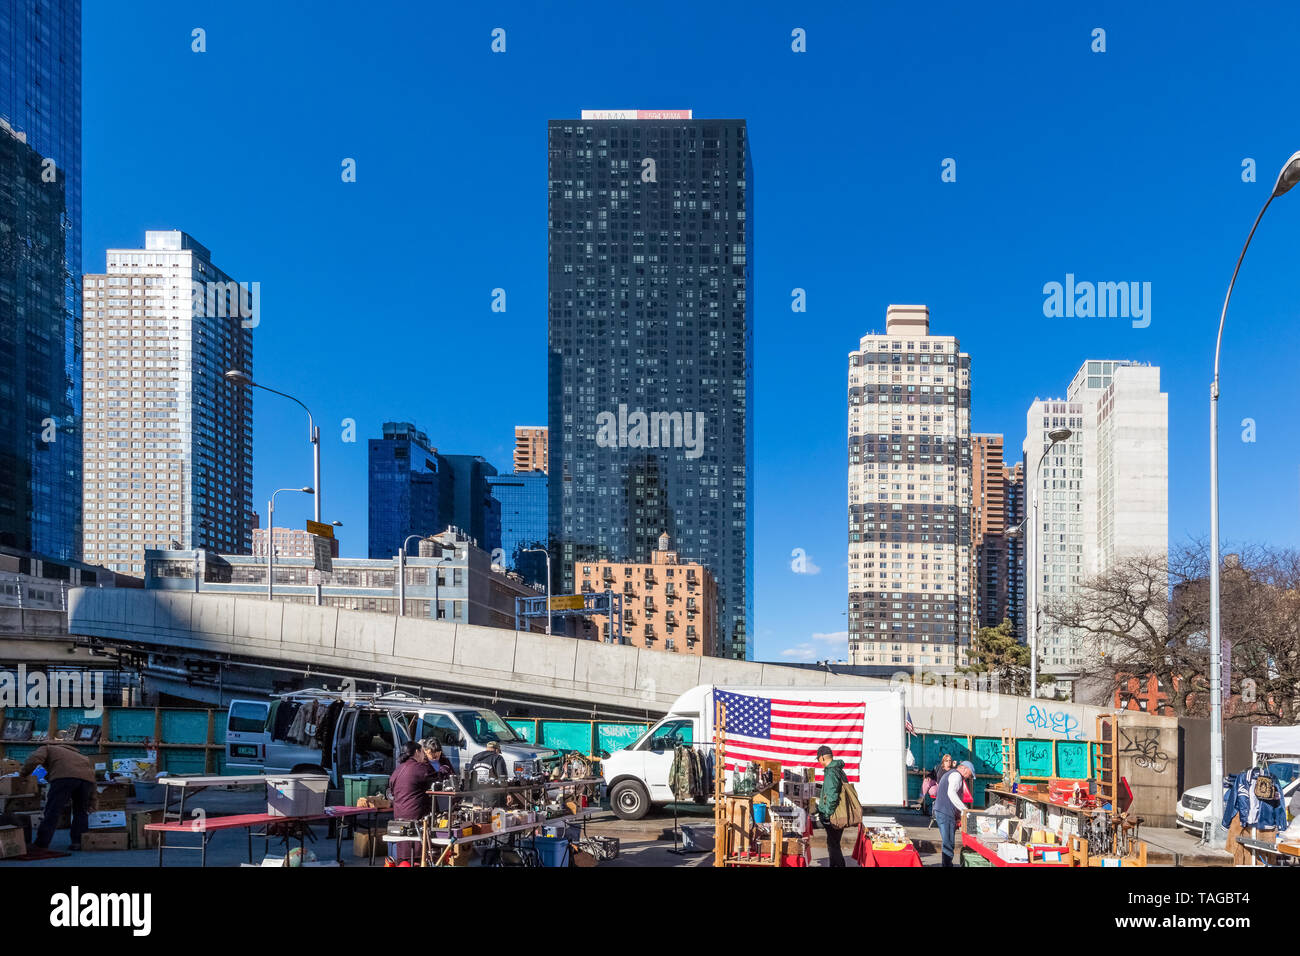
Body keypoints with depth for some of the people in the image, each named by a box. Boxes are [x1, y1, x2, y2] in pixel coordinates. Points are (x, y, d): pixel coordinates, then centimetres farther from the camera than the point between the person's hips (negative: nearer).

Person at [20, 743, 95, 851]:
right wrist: (91, 800, 35)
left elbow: (34, 760, 2)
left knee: (52, 810, -1)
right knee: (80, 811, 18)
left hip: (65, 776, -6)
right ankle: (79, 842, 12)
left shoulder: (45, 749, 26)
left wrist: (23, 774, 19)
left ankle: (41, 843, -2)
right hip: (87, 777, 6)